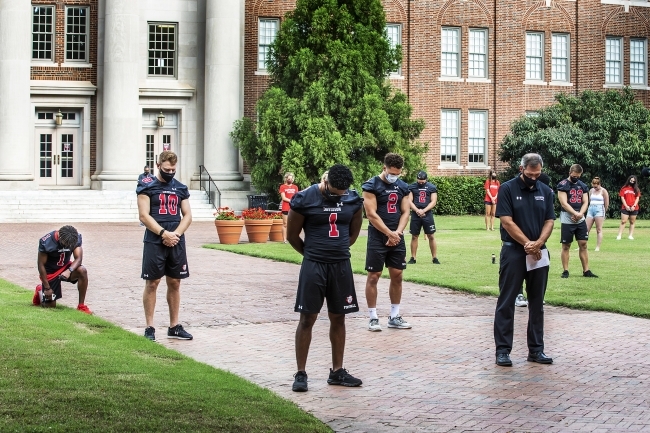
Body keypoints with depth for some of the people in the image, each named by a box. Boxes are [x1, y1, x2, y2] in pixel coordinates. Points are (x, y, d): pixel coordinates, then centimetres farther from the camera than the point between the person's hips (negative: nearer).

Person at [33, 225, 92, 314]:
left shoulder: (76, 238, -18)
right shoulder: (46, 242, -27)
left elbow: (78, 258, -18)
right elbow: (41, 265, -19)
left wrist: (69, 270, -39)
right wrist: (47, 288, -18)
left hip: (65, 267, 3)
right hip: (50, 271, -3)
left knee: (82, 271, -30)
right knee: (50, 306, 0)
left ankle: (81, 306, -18)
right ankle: (40, 291, 35)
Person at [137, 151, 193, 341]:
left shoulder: (180, 188, 13)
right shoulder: (147, 186, -1)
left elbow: (187, 216, 10)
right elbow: (144, 215, -9)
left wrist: (176, 234, -7)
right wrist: (164, 233, -16)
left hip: (176, 242, 5)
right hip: (154, 242, -4)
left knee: (175, 283, 8)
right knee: (152, 283, -1)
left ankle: (174, 327, 16)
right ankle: (149, 328, 4)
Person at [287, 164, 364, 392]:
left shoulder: (353, 200, 0)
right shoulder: (305, 199, -12)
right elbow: (292, 235, -1)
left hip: (342, 266, 4)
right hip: (314, 266, -4)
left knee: (338, 318, 10)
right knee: (307, 318, -1)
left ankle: (337, 371, 19)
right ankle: (301, 373, 6)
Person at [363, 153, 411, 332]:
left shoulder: (403, 187, 8)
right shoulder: (371, 185, -9)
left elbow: (405, 212, 6)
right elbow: (371, 214, -14)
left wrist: (398, 232, -11)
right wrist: (389, 234, -15)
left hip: (397, 238, 5)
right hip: (377, 238, -5)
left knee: (397, 276, 7)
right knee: (373, 276, -1)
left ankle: (394, 317, 16)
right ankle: (373, 317, 5)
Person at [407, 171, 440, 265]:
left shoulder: (431, 187, 3)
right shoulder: (412, 187, 5)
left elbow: (433, 202, -3)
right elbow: (409, 201, 0)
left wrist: (423, 211, -15)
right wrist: (417, 210, -16)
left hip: (427, 214, -1)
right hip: (415, 215, 1)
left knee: (431, 236, 0)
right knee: (414, 236, 5)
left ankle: (434, 258, 5)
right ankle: (413, 258, 12)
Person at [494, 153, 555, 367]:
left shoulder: (545, 191, 8)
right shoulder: (507, 189, -5)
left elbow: (549, 221, 4)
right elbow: (507, 221, -11)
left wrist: (538, 243, -13)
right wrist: (528, 244, -14)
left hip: (539, 254, 5)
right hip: (513, 252, -4)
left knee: (537, 303, 8)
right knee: (506, 301, -2)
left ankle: (536, 349, 15)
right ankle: (503, 350, 2)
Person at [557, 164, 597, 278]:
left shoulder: (582, 186, 10)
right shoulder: (563, 185, -8)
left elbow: (585, 202, 7)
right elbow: (564, 203, -15)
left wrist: (580, 214, -12)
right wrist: (576, 213, -22)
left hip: (581, 220, 5)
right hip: (567, 220, -5)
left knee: (583, 244, 5)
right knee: (566, 246, 2)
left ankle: (586, 271, 9)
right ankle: (565, 271, 9)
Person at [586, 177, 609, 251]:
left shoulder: (603, 191, -2)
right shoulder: (591, 190, 13)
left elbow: (606, 203, -1)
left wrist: (603, 211, 7)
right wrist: (590, 208, 14)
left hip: (599, 210, -5)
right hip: (591, 209, 5)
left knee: (599, 230, -4)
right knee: (587, 229, 2)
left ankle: (598, 247, -3)